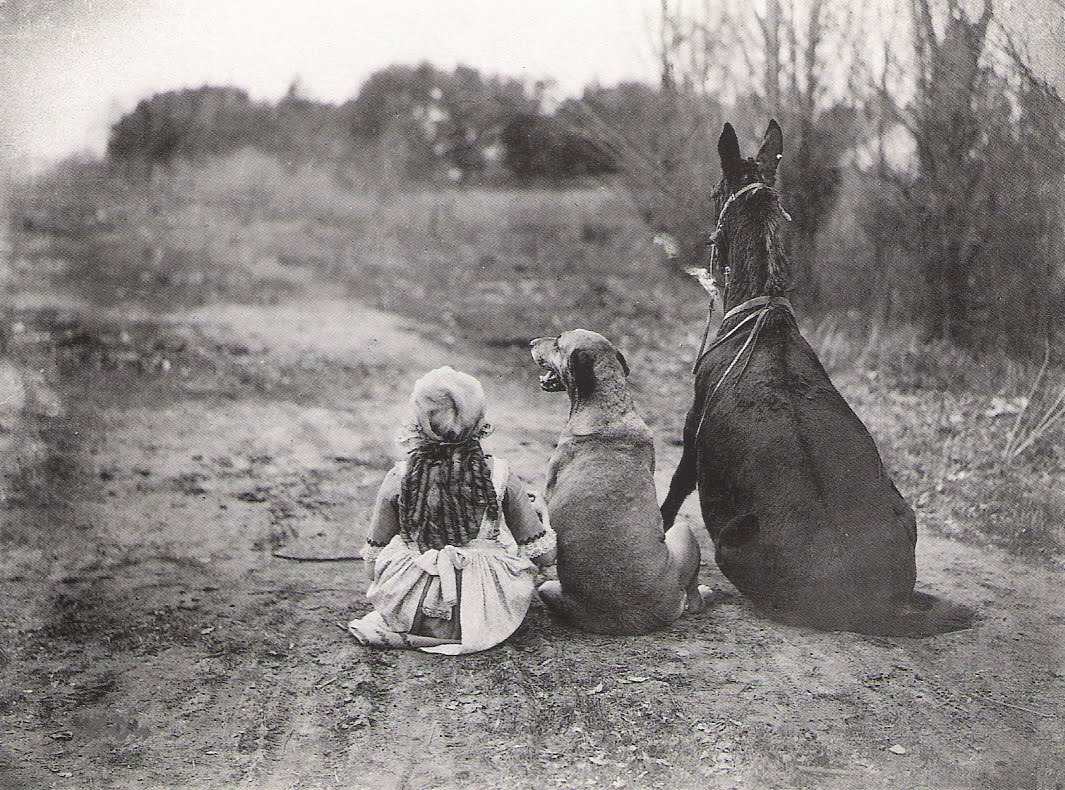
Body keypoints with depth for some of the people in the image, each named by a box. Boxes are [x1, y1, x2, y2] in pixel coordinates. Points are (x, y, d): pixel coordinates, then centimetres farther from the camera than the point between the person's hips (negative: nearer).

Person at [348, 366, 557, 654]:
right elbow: (543, 555, -2)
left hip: (413, 616, 0)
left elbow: (372, 568, -1)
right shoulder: (499, 475, -11)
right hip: (485, 618, 0)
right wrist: (544, 519, 20)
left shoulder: (398, 479, -10)